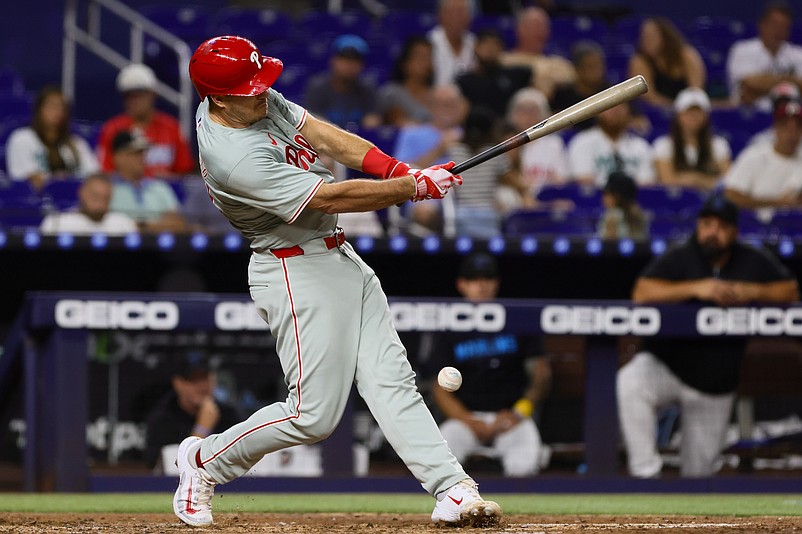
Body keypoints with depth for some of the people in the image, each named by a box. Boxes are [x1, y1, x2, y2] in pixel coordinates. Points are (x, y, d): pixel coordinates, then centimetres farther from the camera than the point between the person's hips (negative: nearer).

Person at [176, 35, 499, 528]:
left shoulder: (259, 102, 0)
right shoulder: (233, 158, -28)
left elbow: (326, 137, -2)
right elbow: (330, 198, -26)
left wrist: (399, 171, -16)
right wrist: (415, 188, -21)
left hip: (340, 259, 9)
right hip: (297, 274, -9)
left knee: (391, 380, 1)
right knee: (314, 414, -5)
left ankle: (453, 490, -4)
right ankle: (206, 460, 15)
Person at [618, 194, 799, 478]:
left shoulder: (753, 261, 1)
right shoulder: (678, 259, -9)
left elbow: (791, 291, -1)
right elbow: (642, 293, -23)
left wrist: (753, 291, -19)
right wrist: (696, 287, -33)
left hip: (715, 386, 3)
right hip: (665, 366, -3)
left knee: (699, 473, 7)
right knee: (630, 382, -39)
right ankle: (645, 471, -30)